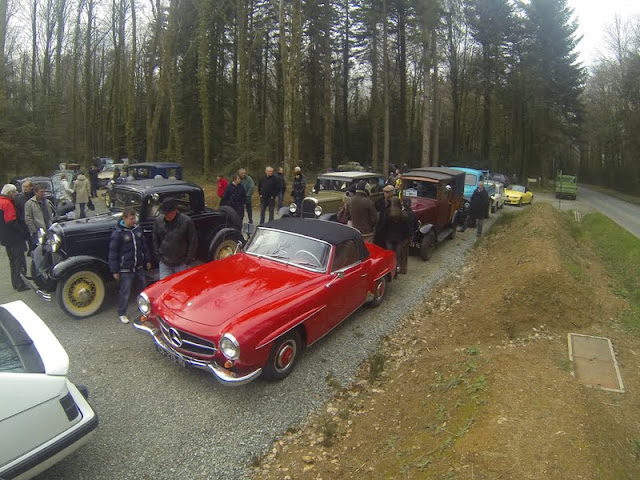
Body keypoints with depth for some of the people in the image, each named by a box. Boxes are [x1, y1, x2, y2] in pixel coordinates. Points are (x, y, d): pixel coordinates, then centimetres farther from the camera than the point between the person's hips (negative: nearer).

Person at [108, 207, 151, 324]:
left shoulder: (138, 228, 0)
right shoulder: (117, 233, -17)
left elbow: (143, 245, 12)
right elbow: (113, 253, -13)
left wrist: (147, 260, 15)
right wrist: (115, 270, -12)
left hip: (139, 266, 6)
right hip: (125, 269, -6)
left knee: (144, 287, 19)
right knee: (125, 292, 4)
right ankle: (121, 314, 21)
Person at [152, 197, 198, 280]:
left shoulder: (186, 221, -14)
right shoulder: (158, 220, -2)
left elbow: (193, 242, -8)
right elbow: (155, 240, 9)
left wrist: (188, 260, -8)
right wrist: (158, 255, 4)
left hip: (181, 264, -3)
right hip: (164, 263, 3)